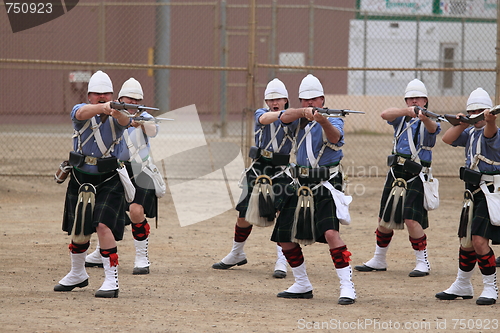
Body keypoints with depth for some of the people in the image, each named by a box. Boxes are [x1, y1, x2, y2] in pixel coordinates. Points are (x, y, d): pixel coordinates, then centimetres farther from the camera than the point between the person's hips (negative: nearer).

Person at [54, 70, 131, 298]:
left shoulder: (115, 116, -9)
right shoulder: (81, 111, -7)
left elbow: (125, 121, -33)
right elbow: (83, 113, -32)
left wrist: (116, 111, -57)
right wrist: (102, 108, -52)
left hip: (109, 179, -3)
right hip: (80, 178, 3)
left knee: (103, 225, -19)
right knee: (78, 231, 14)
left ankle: (111, 280, -14)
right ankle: (77, 275, 37)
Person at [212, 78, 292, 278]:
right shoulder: (260, 114, 3)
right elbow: (264, 119, -21)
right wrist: (281, 113, -40)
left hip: (281, 171, -3)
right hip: (258, 169, 3)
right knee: (244, 215, 10)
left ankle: (282, 261, -15)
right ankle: (237, 254, 31)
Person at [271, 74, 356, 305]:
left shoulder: (333, 120, -6)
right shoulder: (299, 119, 9)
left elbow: (335, 137, -29)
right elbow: (284, 117, -13)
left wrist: (323, 121, -50)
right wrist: (304, 112, -33)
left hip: (326, 186, -7)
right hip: (301, 186, 7)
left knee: (330, 232, -26)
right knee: (285, 238, 9)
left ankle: (347, 286, -24)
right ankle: (302, 286, 26)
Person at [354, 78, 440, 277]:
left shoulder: (427, 122, -4)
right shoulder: (401, 118, 7)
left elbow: (433, 128, -29)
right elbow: (385, 115, -14)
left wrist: (424, 117, -53)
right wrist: (407, 111, -33)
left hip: (416, 178, -5)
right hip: (395, 174, 5)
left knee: (412, 220, -16)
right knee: (384, 219, 12)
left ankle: (423, 262, -2)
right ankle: (379, 261, 27)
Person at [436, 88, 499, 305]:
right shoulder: (470, 132, 13)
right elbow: (448, 139, 7)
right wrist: (461, 124, -8)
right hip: (473, 192, 8)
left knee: (479, 240, -17)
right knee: (466, 242, 16)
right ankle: (462, 286, 30)